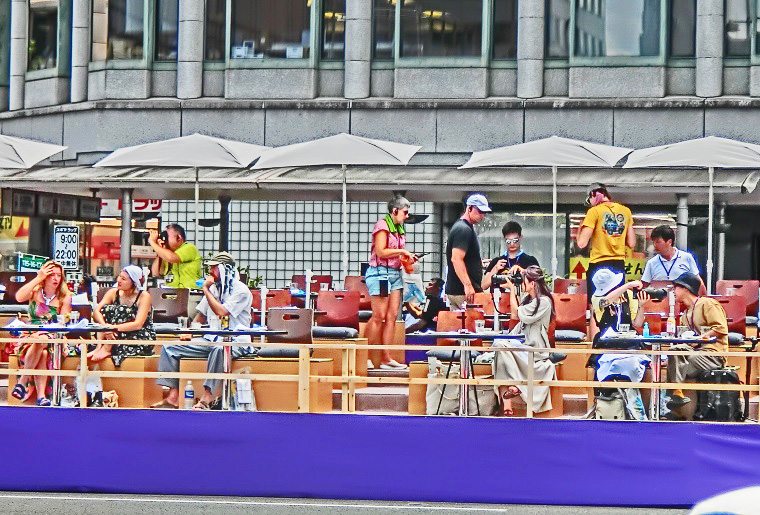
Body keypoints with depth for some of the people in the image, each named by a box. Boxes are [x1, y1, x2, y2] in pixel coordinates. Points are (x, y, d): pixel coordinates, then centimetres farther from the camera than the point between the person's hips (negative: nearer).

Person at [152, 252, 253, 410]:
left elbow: (221, 311, -20)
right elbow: (202, 314, 26)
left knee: (219, 348, -44)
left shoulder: (241, 290, -7)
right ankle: (173, 398, -12)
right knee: (169, 349, -4)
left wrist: (206, 290, -10)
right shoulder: (213, 288, 17)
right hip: (211, 340, 8)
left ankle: (205, 400, -44)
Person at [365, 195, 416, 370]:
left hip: (395, 273, 8)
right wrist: (402, 252, -8)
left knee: (392, 316, 2)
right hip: (380, 272, -8)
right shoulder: (382, 226, -6)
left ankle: (386, 358, 1)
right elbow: (381, 252, -14)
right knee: (379, 316, -10)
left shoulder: (399, 229, 19)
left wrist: (407, 258, 6)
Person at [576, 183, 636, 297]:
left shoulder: (594, 212, -7)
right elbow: (631, 243, 10)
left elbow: (582, 243, -11)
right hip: (619, 265, 5)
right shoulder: (626, 211, 9)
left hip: (598, 264, -5)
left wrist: (581, 227, 7)